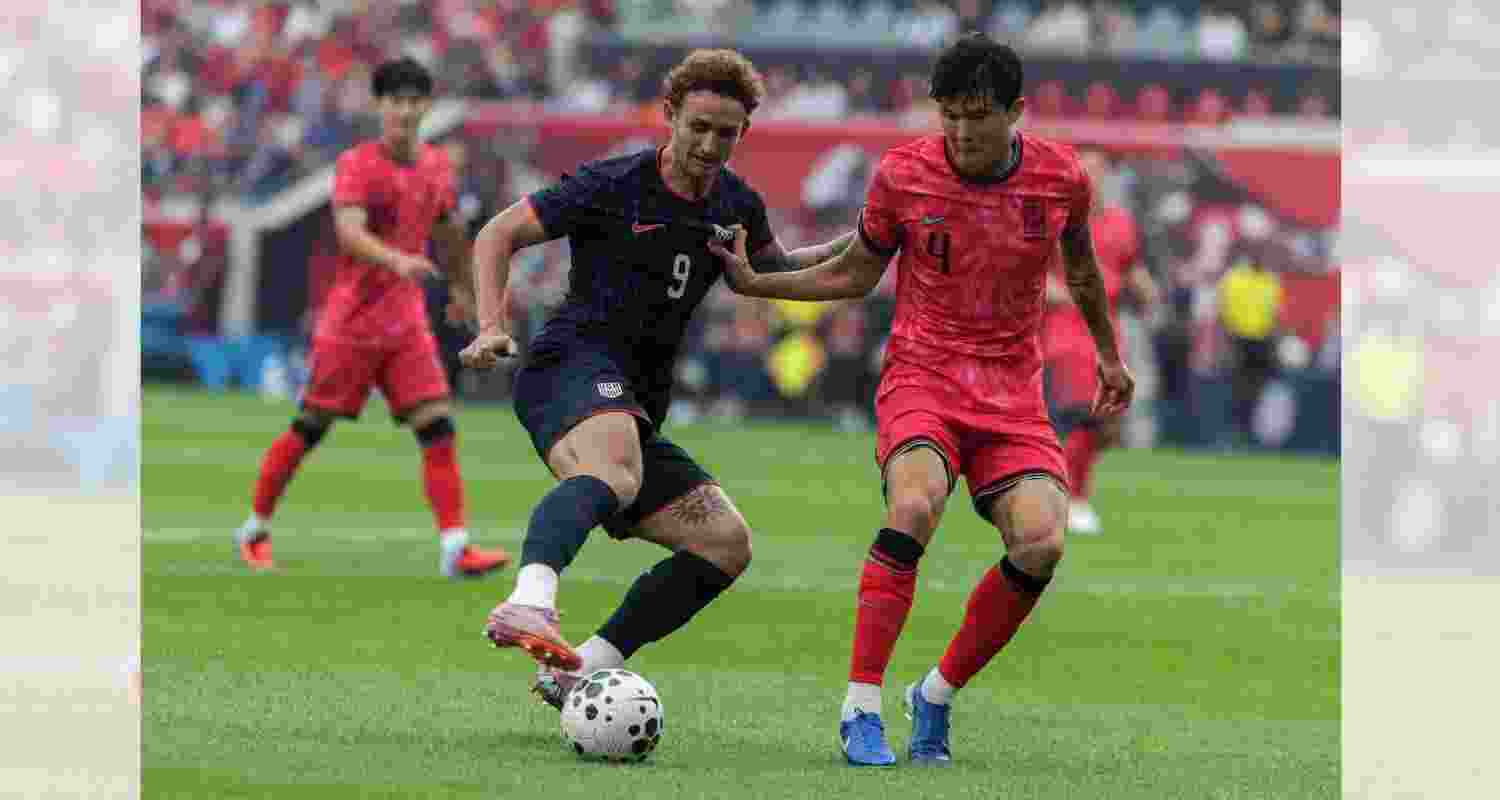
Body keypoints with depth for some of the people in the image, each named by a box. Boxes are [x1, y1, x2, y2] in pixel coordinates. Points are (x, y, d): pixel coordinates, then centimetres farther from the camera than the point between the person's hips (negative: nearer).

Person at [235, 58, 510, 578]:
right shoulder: (357, 165, -12)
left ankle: (454, 548, -14)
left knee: (438, 428, -10)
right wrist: (397, 260, -45)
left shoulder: (437, 167, 7)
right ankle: (254, 530, 22)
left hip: (407, 323, 5)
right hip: (350, 321, -5)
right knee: (310, 428, 4)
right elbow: (350, 233, -28)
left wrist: (462, 287, 35)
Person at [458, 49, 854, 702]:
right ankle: (528, 605, -67)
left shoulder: (736, 206, 15)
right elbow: (499, 234, 2)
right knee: (614, 472, -40)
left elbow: (772, 272, 36)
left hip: (636, 409, 8)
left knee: (726, 542, -2)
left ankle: (580, 672, -9)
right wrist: (492, 327, -12)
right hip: (573, 363, -8)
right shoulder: (613, 187, -3)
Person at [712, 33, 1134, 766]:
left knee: (1041, 543, -20)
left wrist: (1108, 354, 29)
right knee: (914, 505, -32)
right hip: (921, 375, -2)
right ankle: (861, 707, -25)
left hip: (1012, 390, 2)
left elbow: (1079, 262, 20)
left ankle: (936, 695, 2)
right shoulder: (902, 175, -6)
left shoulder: (1062, 177, -2)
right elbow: (856, 274, 10)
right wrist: (755, 283, 1)